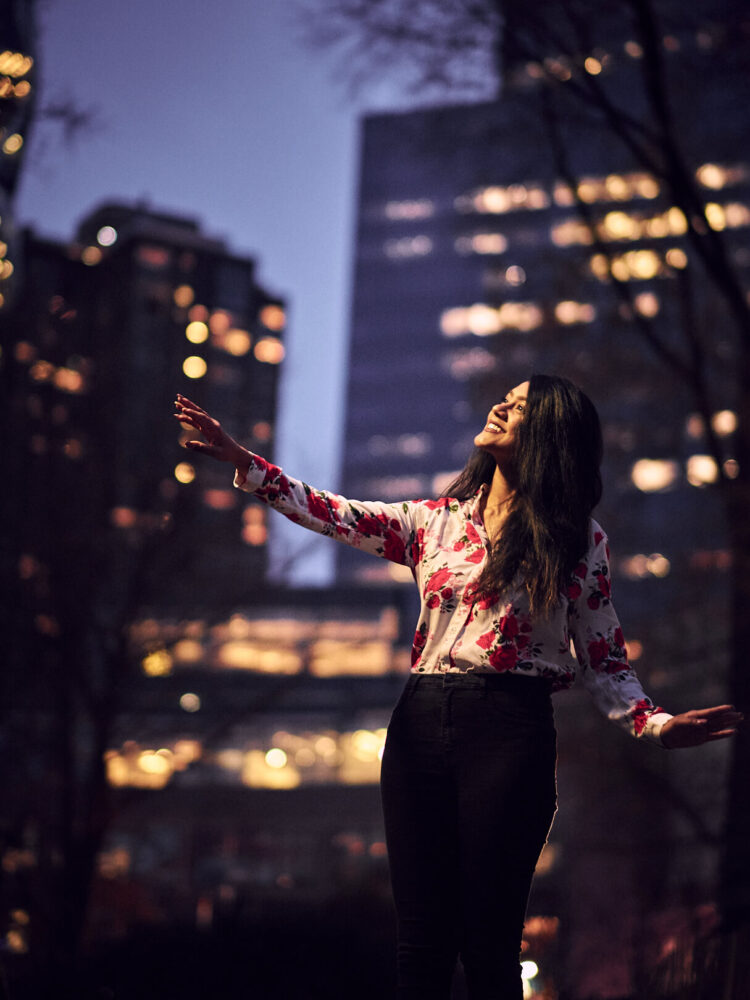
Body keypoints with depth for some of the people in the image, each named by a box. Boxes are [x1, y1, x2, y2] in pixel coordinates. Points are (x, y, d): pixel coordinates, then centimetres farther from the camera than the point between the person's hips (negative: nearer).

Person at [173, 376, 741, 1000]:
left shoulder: (578, 541, 4)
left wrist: (658, 725, -13)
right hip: (421, 723, 3)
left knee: (489, 944, -4)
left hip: (509, 733, -3)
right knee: (421, 937, 3)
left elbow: (604, 661, 4)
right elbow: (334, 515, 7)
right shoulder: (435, 522, 13)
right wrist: (243, 461, -1)